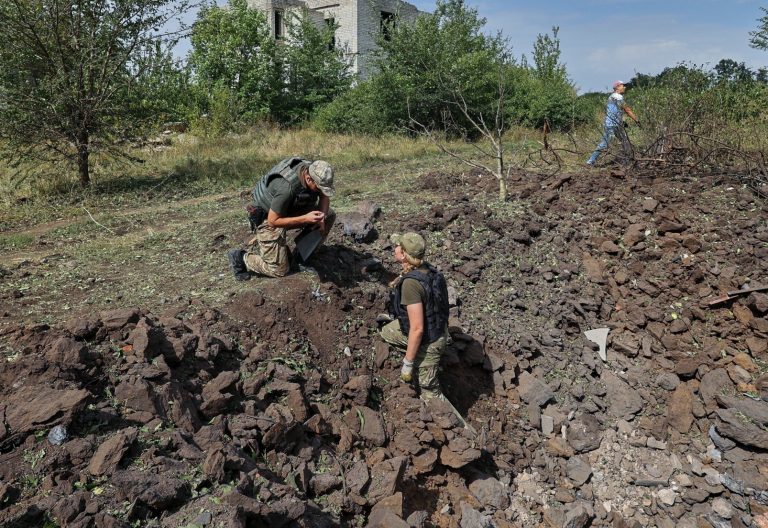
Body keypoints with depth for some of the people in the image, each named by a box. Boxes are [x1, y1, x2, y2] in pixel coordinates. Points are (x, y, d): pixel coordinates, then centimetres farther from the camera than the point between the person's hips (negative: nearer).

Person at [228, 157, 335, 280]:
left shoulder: (313, 170, -17)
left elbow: (324, 196, 1)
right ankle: (240, 257, 11)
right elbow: (273, 221, -30)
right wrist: (305, 218, -36)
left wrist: (321, 217, -17)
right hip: (269, 218, -8)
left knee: (329, 215, 0)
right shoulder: (287, 188, -40)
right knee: (279, 269, -6)